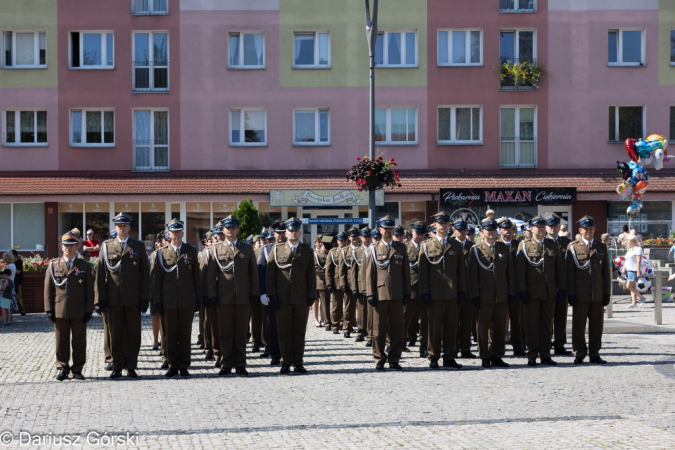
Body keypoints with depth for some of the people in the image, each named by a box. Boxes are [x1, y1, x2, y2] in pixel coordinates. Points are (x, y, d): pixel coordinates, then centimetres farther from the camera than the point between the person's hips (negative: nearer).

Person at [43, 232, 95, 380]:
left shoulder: (85, 266, 6)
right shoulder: (53, 265, 7)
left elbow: (89, 290, 4)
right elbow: (48, 289, 5)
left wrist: (89, 310, -3)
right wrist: (49, 309, -2)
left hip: (79, 312, 0)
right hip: (60, 311, 0)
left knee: (79, 341, 3)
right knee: (61, 342, 5)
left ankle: (77, 369, 11)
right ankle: (62, 369, 14)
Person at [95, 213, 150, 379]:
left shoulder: (139, 246, 7)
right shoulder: (106, 246, 8)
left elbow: (145, 273, 5)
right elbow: (100, 274, 5)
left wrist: (145, 297, -3)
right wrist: (100, 298, -2)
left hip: (133, 299, 0)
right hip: (113, 298, 0)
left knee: (133, 333, 2)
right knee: (115, 333, 3)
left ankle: (131, 367, 9)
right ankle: (117, 367, 10)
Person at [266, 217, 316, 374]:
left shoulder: (307, 252, 10)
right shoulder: (277, 250, 7)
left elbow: (311, 276, 9)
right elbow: (270, 274, 5)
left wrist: (311, 295, 0)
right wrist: (272, 295, -3)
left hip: (302, 300, 1)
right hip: (283, 299, -1)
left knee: (300, 332, 4)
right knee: (284, 332, 1)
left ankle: (298, 363, 10)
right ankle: (286, 362, 7)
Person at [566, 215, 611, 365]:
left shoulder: (601, 248, 12)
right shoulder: (573, 247, 3)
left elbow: (606, 272, 11)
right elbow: (570, 272, -1)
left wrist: (607, 293, 5)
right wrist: (571, 293, -8)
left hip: (597, 294, 3)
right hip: (580, 294, -3)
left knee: (596, 324, 5)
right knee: (578, 324, 0)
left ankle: (594, 353, 13)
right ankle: (579, 354, 9)